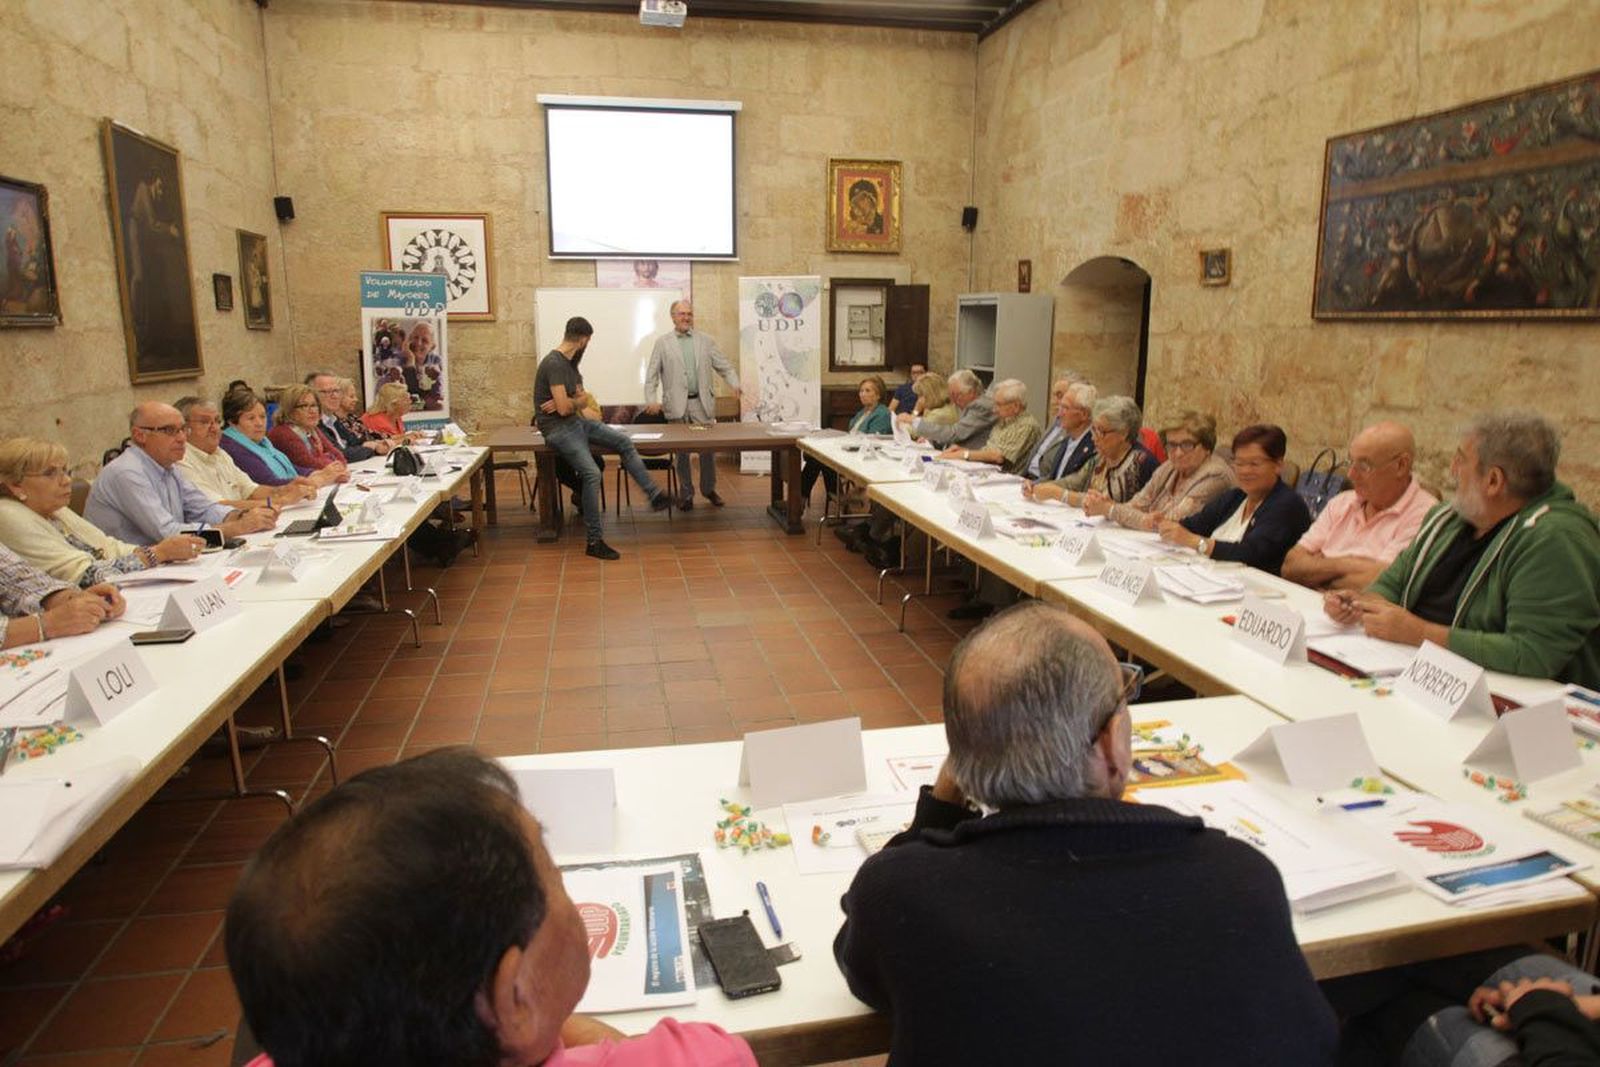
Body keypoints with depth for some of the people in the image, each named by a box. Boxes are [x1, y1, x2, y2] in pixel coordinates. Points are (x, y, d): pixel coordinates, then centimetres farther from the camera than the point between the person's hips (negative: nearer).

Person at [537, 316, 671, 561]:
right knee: (592, 474, -24)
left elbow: (582, 398, 10)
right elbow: (564, 408, -26)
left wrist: (567, 402, -12)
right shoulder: (554, 364, -22)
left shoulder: (569, 362, 9)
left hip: (576, 421, 10)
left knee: (623, 441, 2)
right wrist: (575, 401, -2)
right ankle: (595, 542, -18)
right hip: (558, 429, -10)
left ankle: (654, 495, 7)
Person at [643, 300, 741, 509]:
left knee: (709, 448, 3)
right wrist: (651, 400, -10)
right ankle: (686, 494, 17)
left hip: (702, 403, 1)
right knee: (681, 452, 4)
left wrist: (735, 384, -9)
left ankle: (709, 489, 21)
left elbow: (725, 366, 9)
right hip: (677, 405, -1)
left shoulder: (705, 340, 11)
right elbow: (651, 375, 3)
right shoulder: (662, 342, 6)